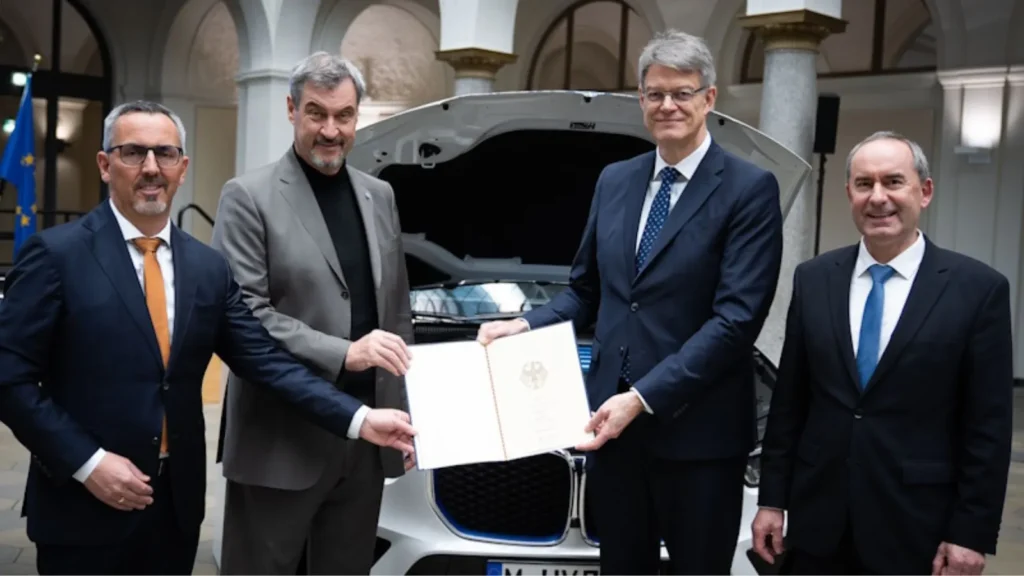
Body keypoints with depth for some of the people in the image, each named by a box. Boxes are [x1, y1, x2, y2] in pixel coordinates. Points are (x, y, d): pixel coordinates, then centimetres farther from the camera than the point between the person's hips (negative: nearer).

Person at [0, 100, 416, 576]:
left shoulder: (209, 267, 5)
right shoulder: (56, 254, -8)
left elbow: (265, 360, 0)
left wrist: (360, 420, -10)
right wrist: (87, 463, -18)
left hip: (176, 503, 4)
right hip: (83, 507, -4)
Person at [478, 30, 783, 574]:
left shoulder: (750, 189, -8)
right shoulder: (614, 181, 11)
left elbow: (736, 318, -16)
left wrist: (644, 397, -21)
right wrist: (525, 325, -4)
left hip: (697, 428, -5)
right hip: (611, 419, 5)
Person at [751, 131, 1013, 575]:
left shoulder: (978, 288, -5)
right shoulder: (812, 279, 4)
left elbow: (989, 426, -5)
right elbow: (788, 402, 6)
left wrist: (973, 533, -8)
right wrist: (772, 500, 5)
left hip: (916, 526, -3)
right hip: (818, 520, 3)